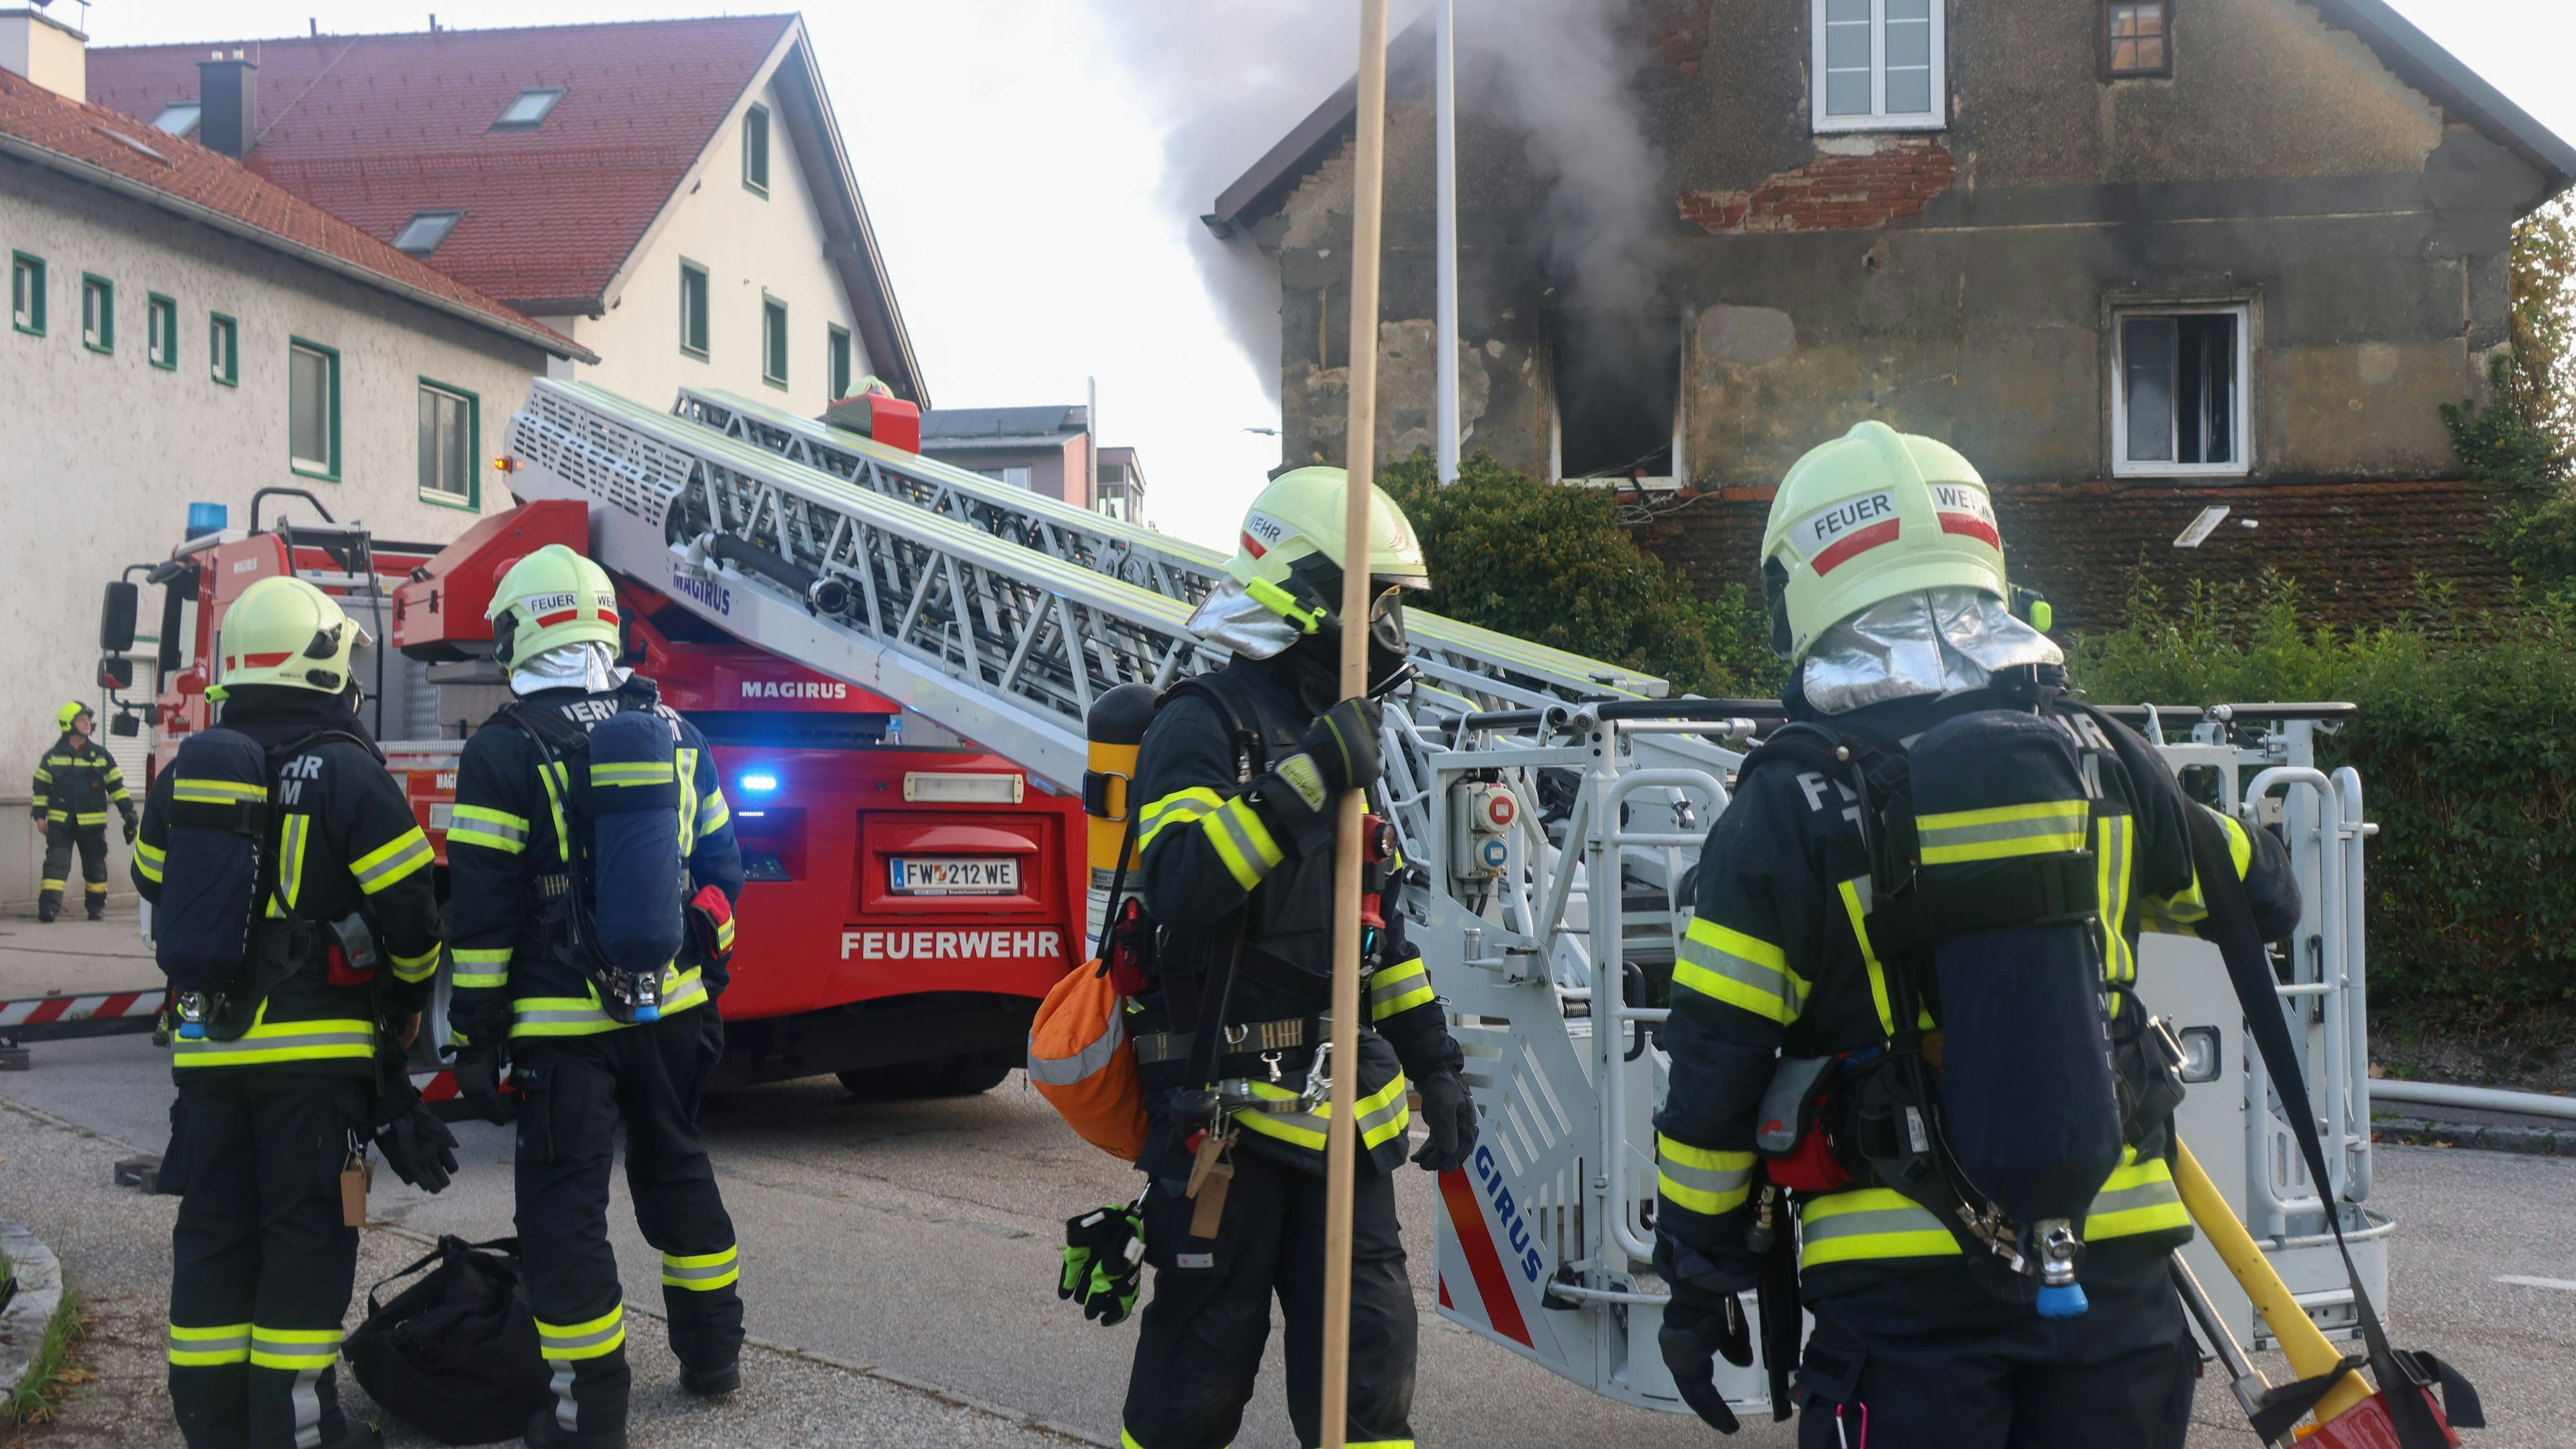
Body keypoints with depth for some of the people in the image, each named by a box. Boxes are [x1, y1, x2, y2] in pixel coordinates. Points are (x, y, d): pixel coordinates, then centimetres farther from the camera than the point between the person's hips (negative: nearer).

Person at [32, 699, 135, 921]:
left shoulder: (100, 755, 4)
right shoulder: (53, 757, 2)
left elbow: (116, 784, 6)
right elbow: (41, 787, 7)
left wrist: (128, 811, 0)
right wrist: (39, 815, 1)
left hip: (92, 823, 1)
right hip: (60, 822, -1)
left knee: (95, 865, 8)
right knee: (57, 863, -10)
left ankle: (97, 906, 20)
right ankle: (49, 905, -13)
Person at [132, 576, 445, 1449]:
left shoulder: (184, 771, 8)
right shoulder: (345, 771, -10)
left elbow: (155, 885, 21)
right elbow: (408, 905, -11)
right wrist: (406, 1002, 7)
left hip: (207, 1045, 5)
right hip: (315, 1044, -5)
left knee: (214, 1232, 11)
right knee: (307, 1236, 1)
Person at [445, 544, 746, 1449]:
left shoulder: (505, 750, -10)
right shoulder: (676, 735, 7)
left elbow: (483, 909, -11)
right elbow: (718, 871, 12)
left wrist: (475, 1035, -5)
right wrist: (707, 984, 20)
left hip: (564, 1024, -5)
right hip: (673, 1011, 6)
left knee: (565, 1206, 1)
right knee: (677, 1168, 21)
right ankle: (713, 1353, 31)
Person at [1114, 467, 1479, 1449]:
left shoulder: (1334, 736, 16)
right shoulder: (1206, 726, -10)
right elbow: (1183, 886, -27)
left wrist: (1435, 1068, 19)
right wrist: (1303, 781, -29)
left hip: (1340, 1112, 7)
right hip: (1226, 1116, -7)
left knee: (1367, 1362, 8)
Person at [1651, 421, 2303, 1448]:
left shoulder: (1784, 813, -9)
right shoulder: (2100, 760, 2)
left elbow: (1715, 1072, -7)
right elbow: (2260, 895, 18)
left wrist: (1699, 1280, 4)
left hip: (1902, 1279, -3)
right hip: (2112, 1259, 3)